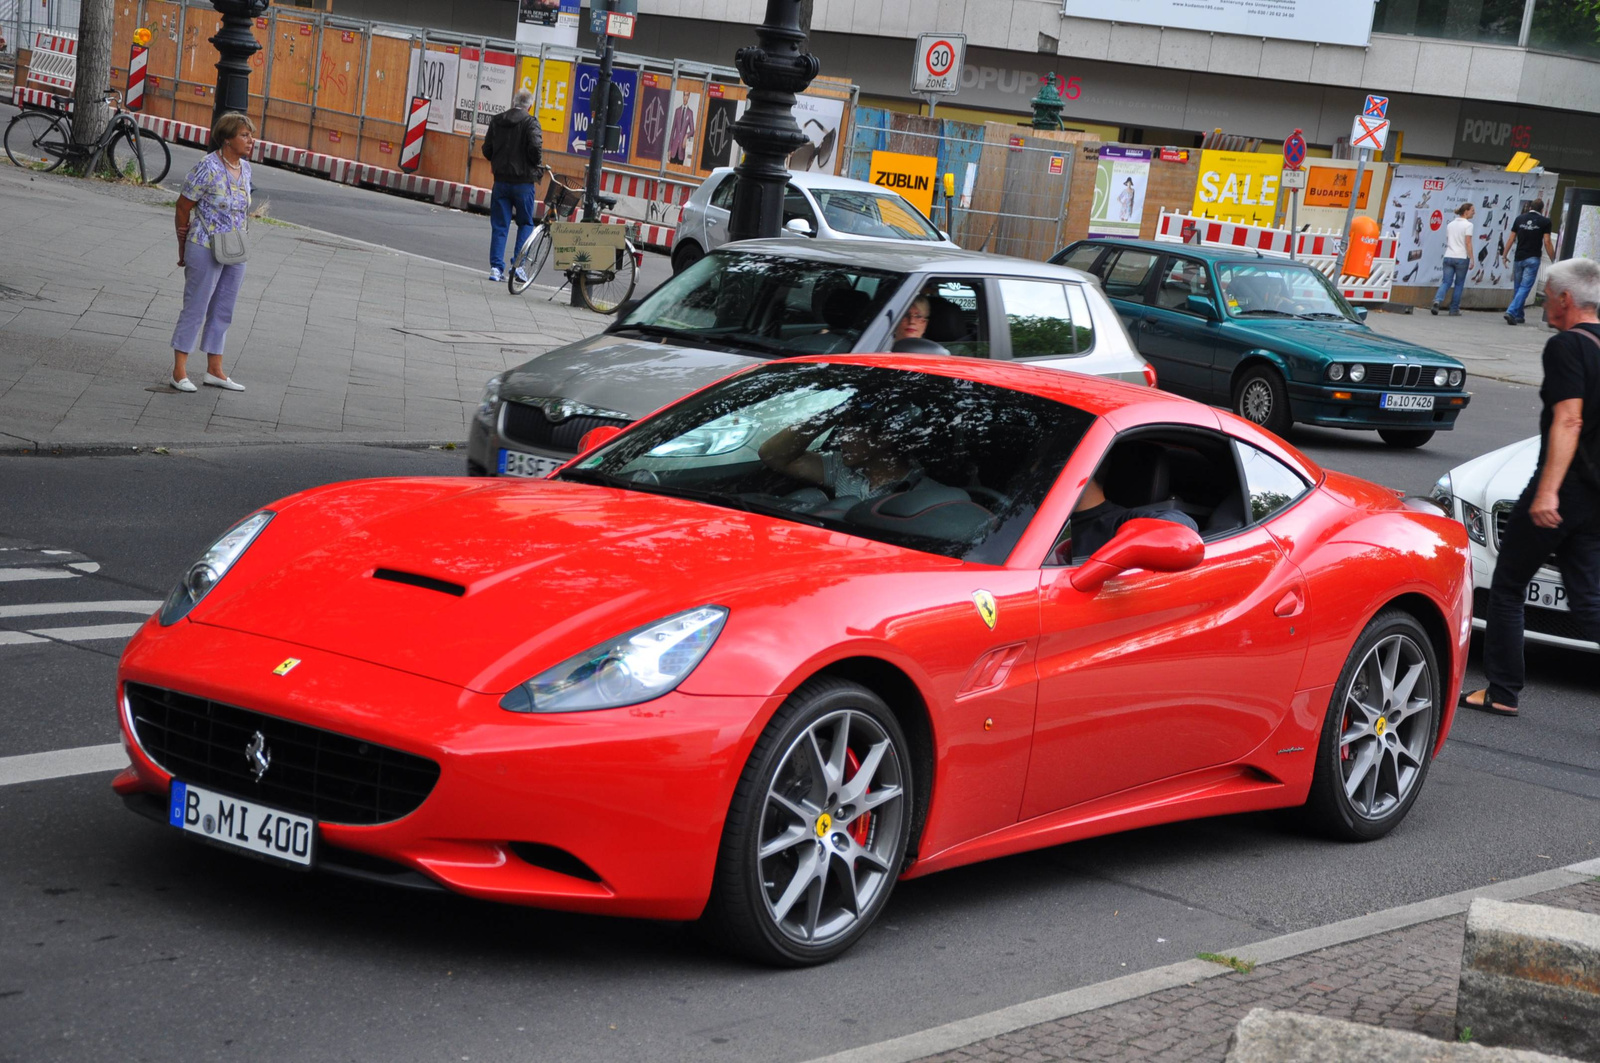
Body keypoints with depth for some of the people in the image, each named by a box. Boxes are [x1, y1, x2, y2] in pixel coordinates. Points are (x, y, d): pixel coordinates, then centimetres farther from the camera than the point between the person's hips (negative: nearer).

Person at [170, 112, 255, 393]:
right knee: (195, 308, -1)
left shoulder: (245, 168, 6)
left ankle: (214, 370, 22)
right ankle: (179, 370, 7)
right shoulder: (208, 168, -16)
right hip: (206, 250, -7)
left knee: (223, 311, 13)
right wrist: (183, 250, -2)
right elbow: (183, 207, -10)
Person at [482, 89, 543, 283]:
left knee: (499, 225, 7)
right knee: (525, 223, 10)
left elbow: (487, 150, 7)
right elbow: (535, 149, -19)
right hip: (523, 180, -4)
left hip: (501, 180, 4)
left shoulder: (496, 121, 6)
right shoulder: (530, 123, -9)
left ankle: (496, 267, 2)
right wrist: (537, 165, 0)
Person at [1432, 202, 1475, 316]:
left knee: (1446, 282, 2)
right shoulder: (1468, 225, -6)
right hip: (1461, 258, -5)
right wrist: (1471, 258, -10)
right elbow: (1468, 243, -12)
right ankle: (1454, 309, 8)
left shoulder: (1450, 225, 13)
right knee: (1459, 284, 7)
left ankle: (1437, 301, -23)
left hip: (1448, 256, 5)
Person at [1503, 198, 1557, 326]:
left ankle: (1518, 316, 18)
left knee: (1518, 287, 14)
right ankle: (1511, 312, -20)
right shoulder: (1544, 222, -4)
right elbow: (1547, 242, -6)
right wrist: (1553, 260, 2)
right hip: (1533, 259, -4)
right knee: (1525, 287, -5)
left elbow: (1511, 239, 6)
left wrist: (1505, 255, 14)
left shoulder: (1520, 218, 6)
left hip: (1518, 258, 4)